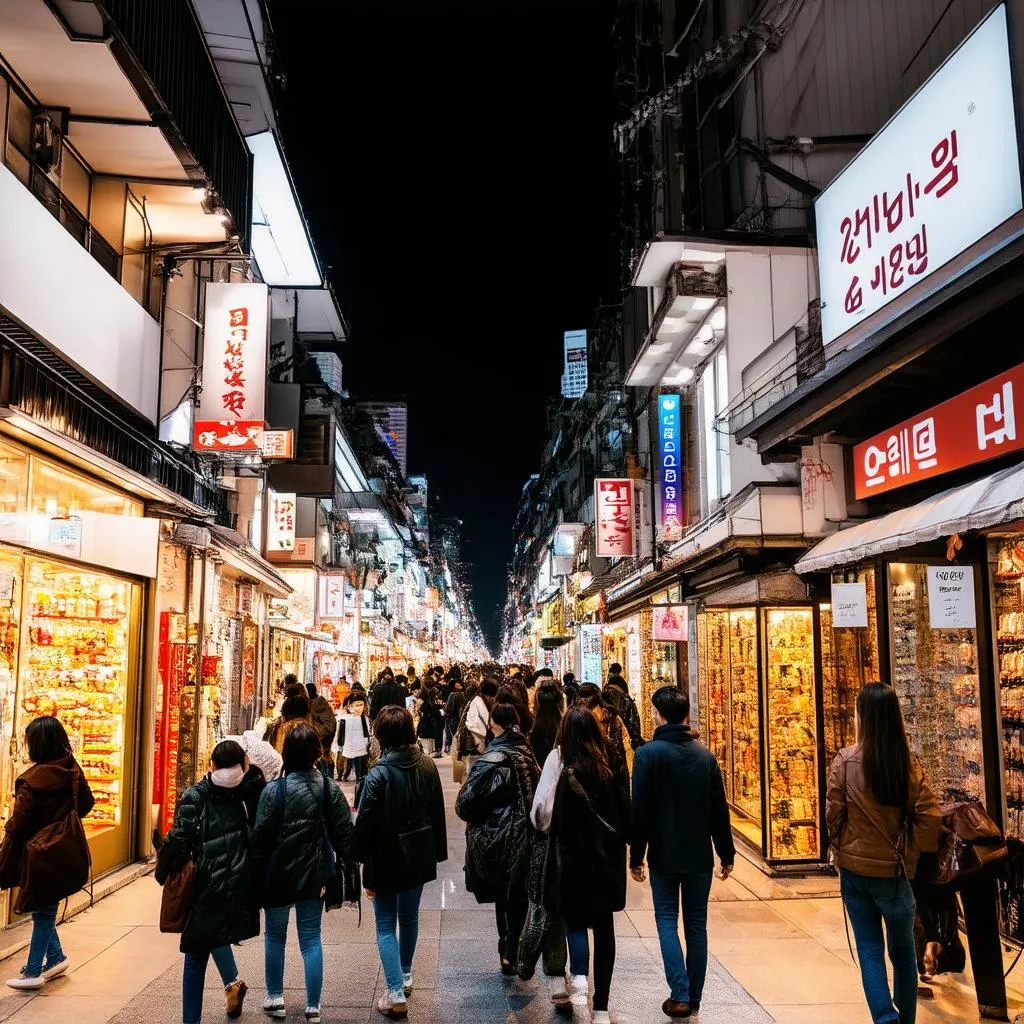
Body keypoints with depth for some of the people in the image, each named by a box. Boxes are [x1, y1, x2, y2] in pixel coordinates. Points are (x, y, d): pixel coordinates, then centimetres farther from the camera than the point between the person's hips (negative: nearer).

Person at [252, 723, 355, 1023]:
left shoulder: (274, 790, -16)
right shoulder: (330, 788, -8)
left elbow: (260, 838, -12)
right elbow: (344, 834, -5)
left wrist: (257, 875, 0)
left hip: (279, 875, -2)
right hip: (314, 875, 2)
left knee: (275, 935, 18)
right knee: (311, 937, 11)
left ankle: (275, 999, 28)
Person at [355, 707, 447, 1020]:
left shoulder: (378, 774, -21)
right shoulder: (428, 766, -5)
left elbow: (365, 824, -17)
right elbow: (438, 814, 4)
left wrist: (364, 861, -6)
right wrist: (437, 851, 13)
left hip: (386, 858, -5)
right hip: (419, 856, 5)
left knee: (386, 925, 7)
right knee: (409, 917, 22)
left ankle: (396, 993, 1)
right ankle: (406, 976, 38)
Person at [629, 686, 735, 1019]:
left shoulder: (648, 753, -11)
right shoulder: (705, 755, 1)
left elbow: (640, 810, -12)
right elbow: (719, 810, 3)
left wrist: (636, 856, -5)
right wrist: (727, 853, 11)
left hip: (664, 854, -3)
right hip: (699, 855, 3)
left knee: (667, 920, 8)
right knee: (696, 925, 12)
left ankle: (680, 995, -1)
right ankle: (694, 998, 18)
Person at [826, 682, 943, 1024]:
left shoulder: (846, 760, -14)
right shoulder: (909, 762, -10)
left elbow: (833, 814, -7)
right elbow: (930, 817, -10)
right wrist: (910, 854, 4)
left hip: (855, 867, -1)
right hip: (894, 868, 1)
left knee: (870, 948, 11)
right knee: (902, 950, 19)